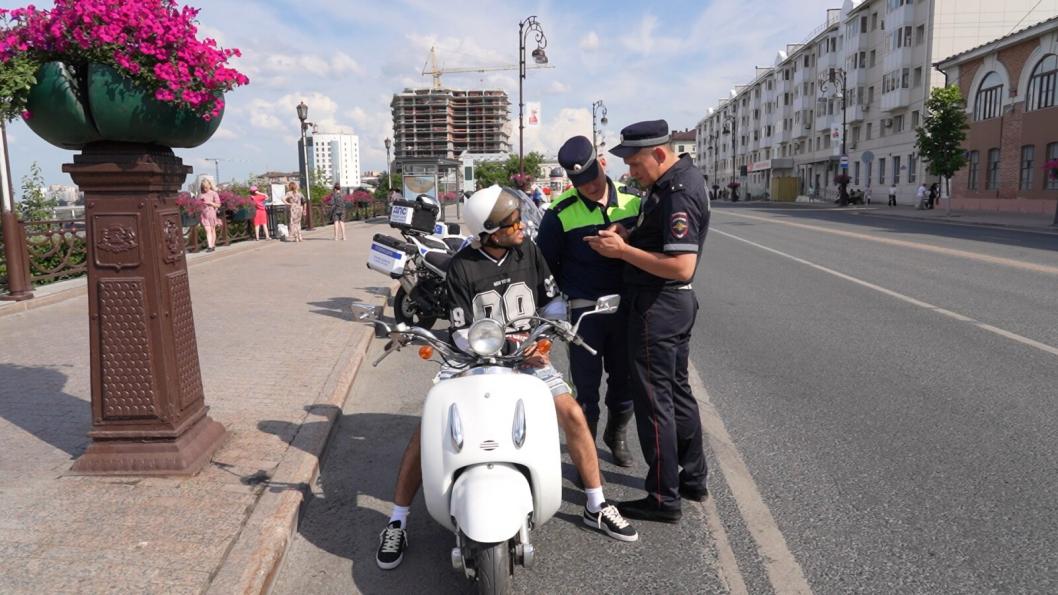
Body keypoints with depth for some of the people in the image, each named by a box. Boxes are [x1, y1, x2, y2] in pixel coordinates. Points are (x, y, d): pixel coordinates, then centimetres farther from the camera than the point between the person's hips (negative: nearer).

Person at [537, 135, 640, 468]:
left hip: (627, 306, 3)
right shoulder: (561, 212, -7)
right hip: (584, 311, -3)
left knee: (626, 380, 16)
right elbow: (544, 262, 1)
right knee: (586, 387, 4)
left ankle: (616, 435, 40)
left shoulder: (634, 200, 1)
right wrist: (570, 295, 1)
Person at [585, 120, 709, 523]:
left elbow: (682, 266, -29)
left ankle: (664, 499, 10)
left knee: (653, 400, -1)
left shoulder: (678, 194, -22)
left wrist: (623, 250, -23)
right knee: (677, 391, 19)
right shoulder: (682, 173, 10)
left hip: (658, 306, -11)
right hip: (675, 304, 11)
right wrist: (627, 232, 3)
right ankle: (693, 479, 33)